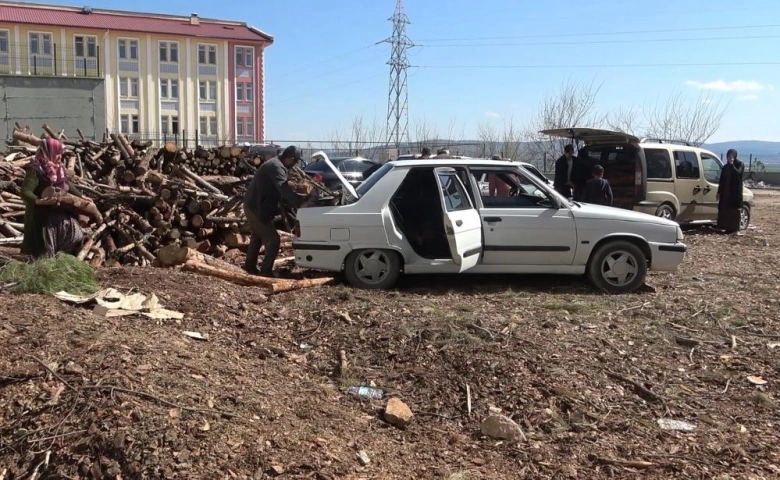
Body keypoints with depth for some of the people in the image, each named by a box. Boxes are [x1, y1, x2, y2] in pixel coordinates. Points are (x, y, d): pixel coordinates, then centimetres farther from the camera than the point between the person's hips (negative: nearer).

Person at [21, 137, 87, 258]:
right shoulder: (35, 170, -19)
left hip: (60, 214, 8)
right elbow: (25, 192, -29)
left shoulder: (58, 169, 4)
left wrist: (81, 196, 25)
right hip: (43, 217, -8)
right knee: (44, 250, -1)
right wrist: (39, 201, -47)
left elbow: (68, 185, 21)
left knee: (76, 235, 18)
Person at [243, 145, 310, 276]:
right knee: (273, 239, -5)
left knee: (257, 237, 24)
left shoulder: (275, 163, 12)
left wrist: (299, 199, 7)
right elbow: (286, 191, -32)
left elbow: (280, 191, 16)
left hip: (253, 206, 11)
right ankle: (266, 271, 1)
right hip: (257, 208, -11)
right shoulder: (277, 167, -22)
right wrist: (303, 200, -28)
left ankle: (250, 266, 35)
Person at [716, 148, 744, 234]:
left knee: (734, 209, -5)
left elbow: (738, 173, -22)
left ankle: (734, 228, -2)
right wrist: (719, 192, 7)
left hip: (735, 191, -5)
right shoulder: (725, 167, 12)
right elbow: (721, 180, 11)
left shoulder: (740, 164, -1)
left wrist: (732, 164, -17)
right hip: (725, 191, 5)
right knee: (724, 209, 1)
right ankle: (727, 227, 7)